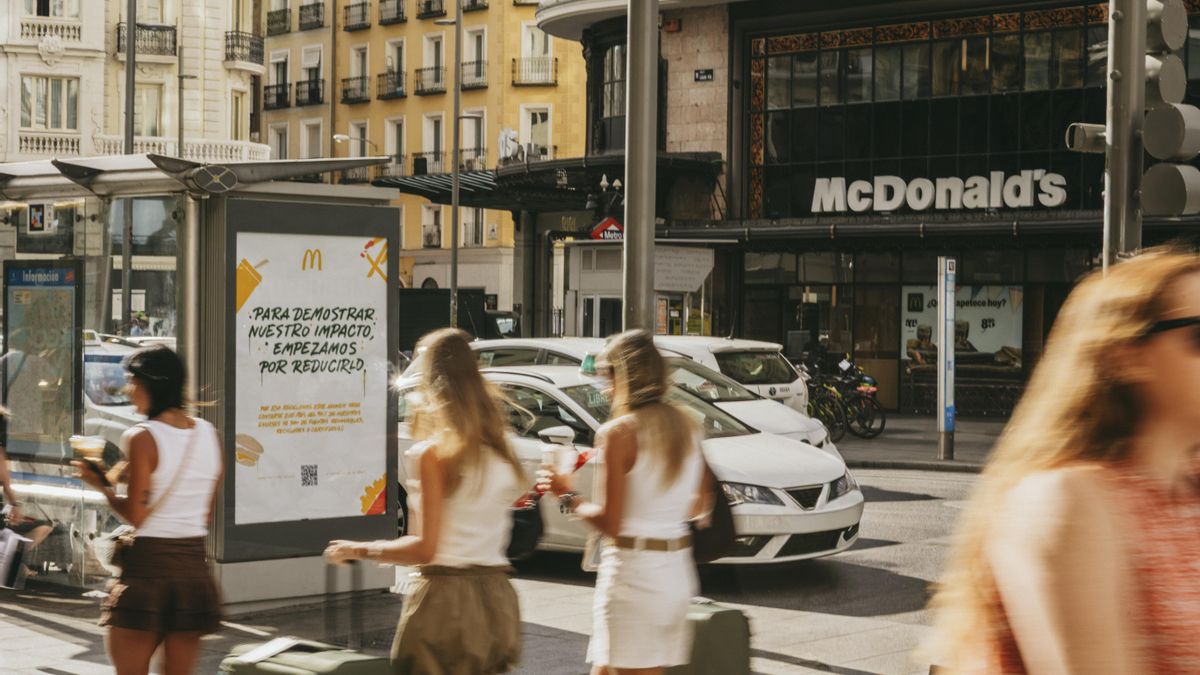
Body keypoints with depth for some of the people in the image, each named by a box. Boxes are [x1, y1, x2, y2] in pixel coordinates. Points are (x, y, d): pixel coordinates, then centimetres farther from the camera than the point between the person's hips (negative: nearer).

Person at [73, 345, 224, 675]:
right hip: (193, 562, 6)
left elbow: (135, 515, -11)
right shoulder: (208, 434, 7)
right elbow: (206, 515, 11)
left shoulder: (143, 439, -12)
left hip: (147, 563, -6)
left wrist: (101, 485, 1)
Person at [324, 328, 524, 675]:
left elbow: (426, 548, -13)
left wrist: (359, 550, -3)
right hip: (497, 598, 7)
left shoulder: (434, 454, -11)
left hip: (446, 598, -7)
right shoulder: (501, 451, 8)